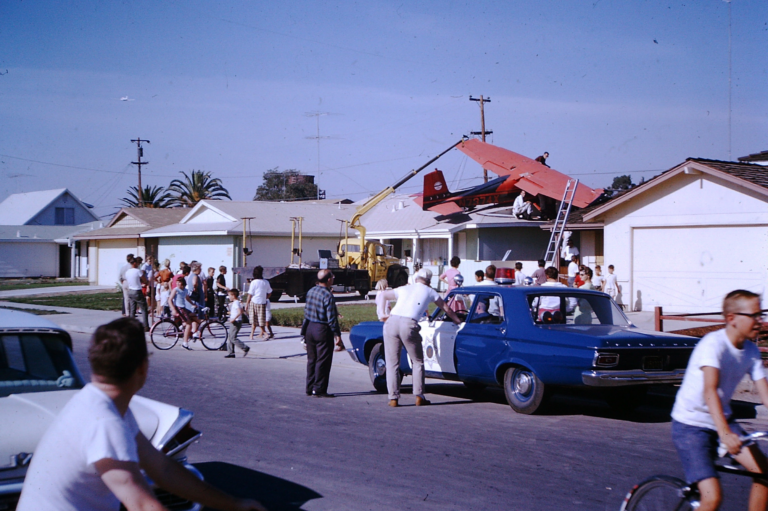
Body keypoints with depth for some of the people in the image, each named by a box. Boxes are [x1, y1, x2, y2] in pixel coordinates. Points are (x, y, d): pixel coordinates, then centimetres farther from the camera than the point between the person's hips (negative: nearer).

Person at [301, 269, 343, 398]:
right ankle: (319, 389, 1)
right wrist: (337, 335, -12)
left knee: (311, 359, 15)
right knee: (323, 361, 0)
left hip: (309, 328, 8)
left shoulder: (310, 291, 5)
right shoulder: (328, 295, -17)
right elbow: (331, 318, -18)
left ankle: (310, 388, 20)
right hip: (323, 330, -8)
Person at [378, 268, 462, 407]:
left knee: (392, 363, 9)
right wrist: (459, 322, 46)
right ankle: (419, 397, 10)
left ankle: (393, 398, 5)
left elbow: (383, 294, 41)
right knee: (418, 362, 14)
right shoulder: (429, 292, 21)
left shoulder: (404, 289, 27)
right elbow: (447, 309, 32)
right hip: (409, 324, -2)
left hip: (391, 322, 2)